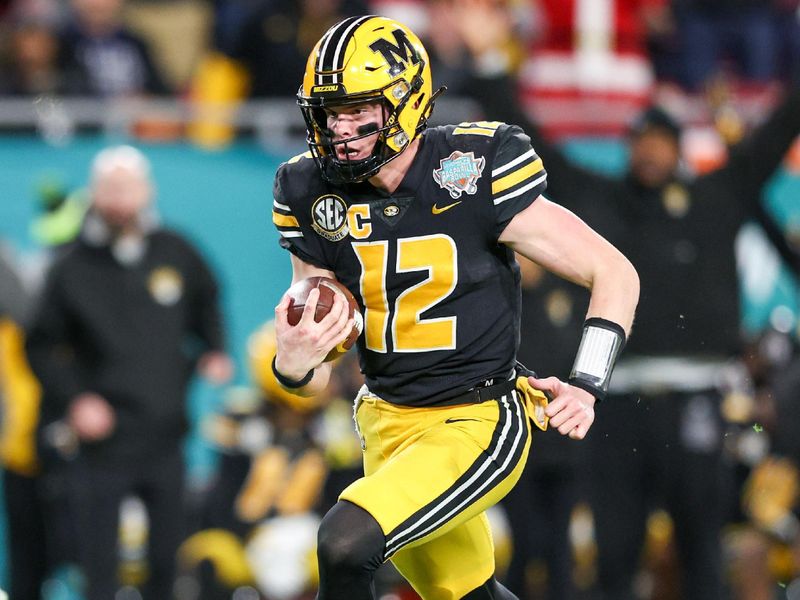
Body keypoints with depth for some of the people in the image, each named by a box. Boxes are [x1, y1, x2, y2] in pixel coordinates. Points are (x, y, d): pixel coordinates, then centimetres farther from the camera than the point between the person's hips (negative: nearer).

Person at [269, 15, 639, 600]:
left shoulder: (473, 175, -17)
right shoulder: (316, 196, -3)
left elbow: (615, 272, -11)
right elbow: (317, 379, 2)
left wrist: (587, 386, -23)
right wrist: (293, 365, -23)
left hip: (479, 425, -6)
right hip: (389, 424, 6)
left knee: (346, 543, -25)